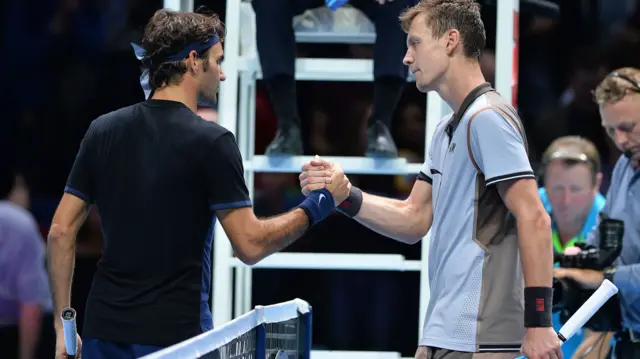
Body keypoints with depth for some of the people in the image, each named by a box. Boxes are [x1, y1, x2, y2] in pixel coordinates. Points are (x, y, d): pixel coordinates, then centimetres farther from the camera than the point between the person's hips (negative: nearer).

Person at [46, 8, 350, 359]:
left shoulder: (103, 130, 6)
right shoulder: (211, 141, -9)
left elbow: (61, 231, 5)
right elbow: (250, 245, -11)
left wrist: (63, 325, 10)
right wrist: (318, 204, 2)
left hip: (104, 331, 5)